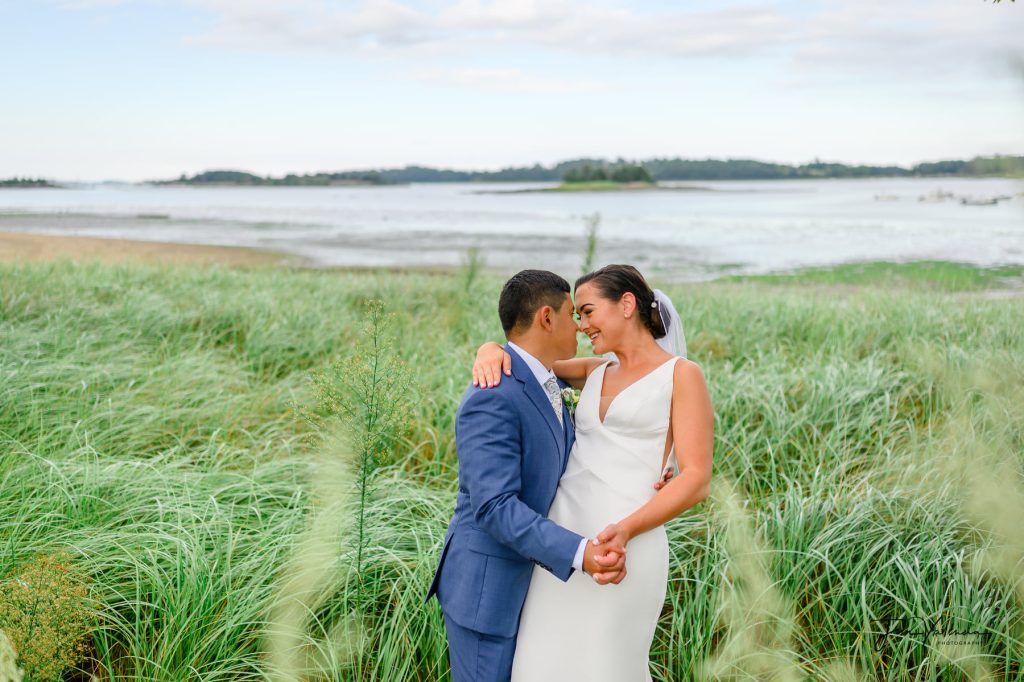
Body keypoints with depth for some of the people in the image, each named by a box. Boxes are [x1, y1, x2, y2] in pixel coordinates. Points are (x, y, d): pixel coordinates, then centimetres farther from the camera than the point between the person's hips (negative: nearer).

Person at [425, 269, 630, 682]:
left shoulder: (546, 384, 7)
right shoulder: (492, 399, -24)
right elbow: (495, 507, -29)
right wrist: (580, 555, -37)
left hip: (526, 574, 10)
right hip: (485, 584, -10)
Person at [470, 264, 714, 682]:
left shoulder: (682, 375, 0)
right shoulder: (596, 373, 18)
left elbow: (696, 481, -8)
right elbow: (525, 349, 21)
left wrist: (627, 529, -22)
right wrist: (491, 349, -4)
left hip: (623, 548, -6)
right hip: (562, 539, 6)